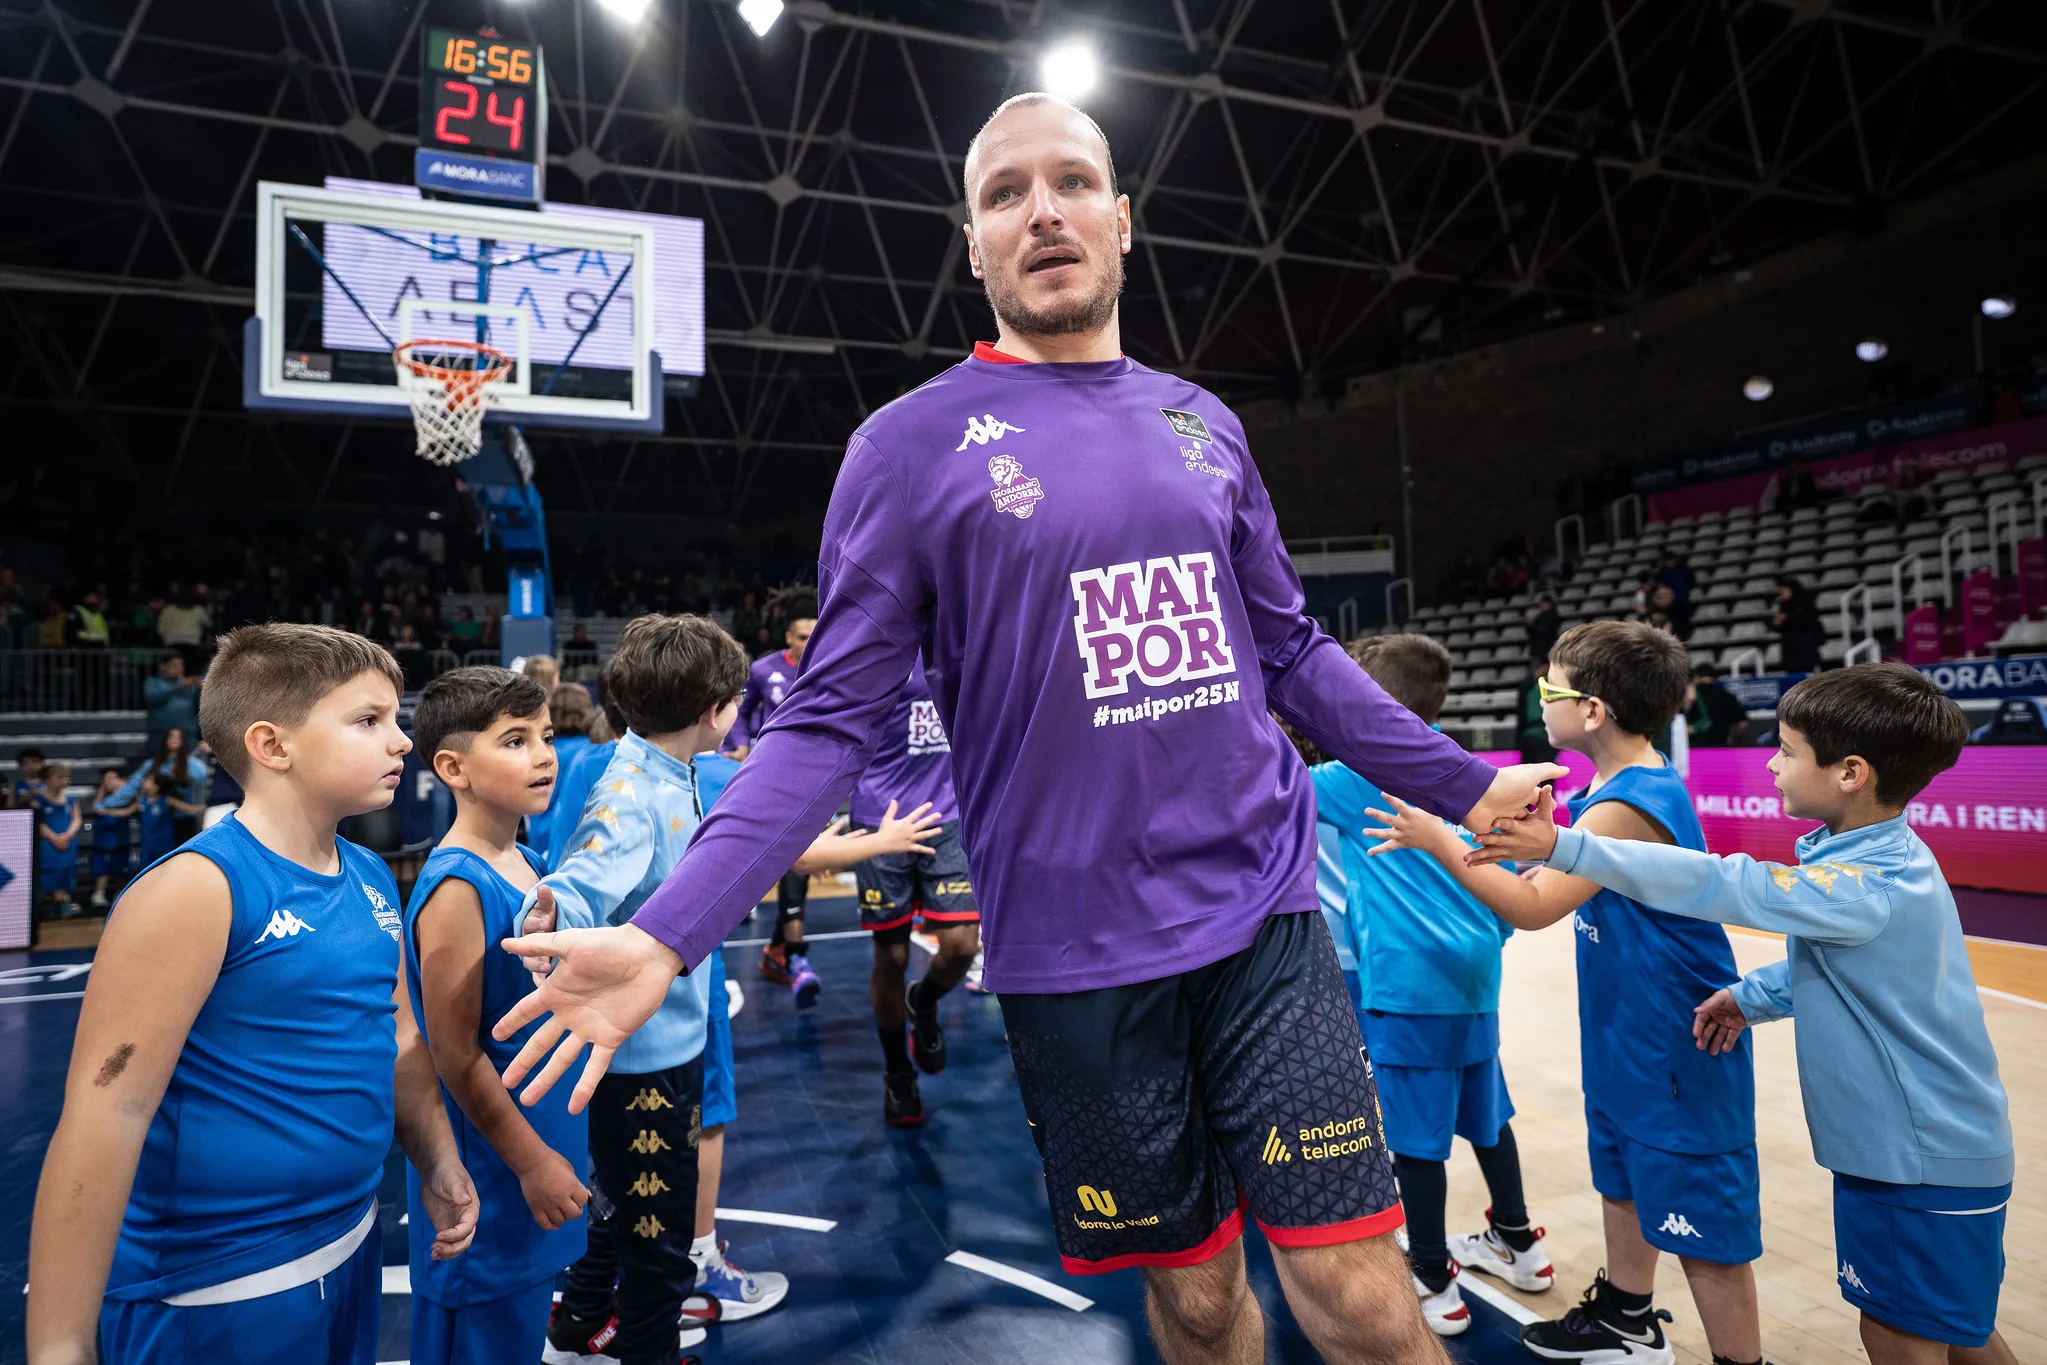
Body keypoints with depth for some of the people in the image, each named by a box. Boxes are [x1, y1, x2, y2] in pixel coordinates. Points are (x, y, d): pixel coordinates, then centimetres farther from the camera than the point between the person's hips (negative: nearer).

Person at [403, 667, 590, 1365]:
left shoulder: (528, 865, 3)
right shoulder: (456, 887, -22)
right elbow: (455, 1055, -20)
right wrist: (531, 1161, -16)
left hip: (541, 1145, 8)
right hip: (490, 1170, -8)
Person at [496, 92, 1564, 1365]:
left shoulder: (1203, 423, 8)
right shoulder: (914, 444, -4)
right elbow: (832, 719, -7)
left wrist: (1462, 782, 16)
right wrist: (666, 933, -17)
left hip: (1267, 919, 3)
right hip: (1077, 959, -2)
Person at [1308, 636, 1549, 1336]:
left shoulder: (1359, 779, -11)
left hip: (1406, 984, -8)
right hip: (1474, 974, 8)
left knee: (1416, 1135, 4)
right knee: (1484, 1114, 23)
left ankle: (1433, 1282, 16)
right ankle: (1518, 1244, 39)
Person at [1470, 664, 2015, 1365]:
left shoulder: (1871, 889, -29)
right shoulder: (1880, 856, 2)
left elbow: (1720, 884, -37)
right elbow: (1822, 958, 16)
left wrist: (1564, 846, -39)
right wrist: (1751, 996, 4)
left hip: (1927, 1161, -9)